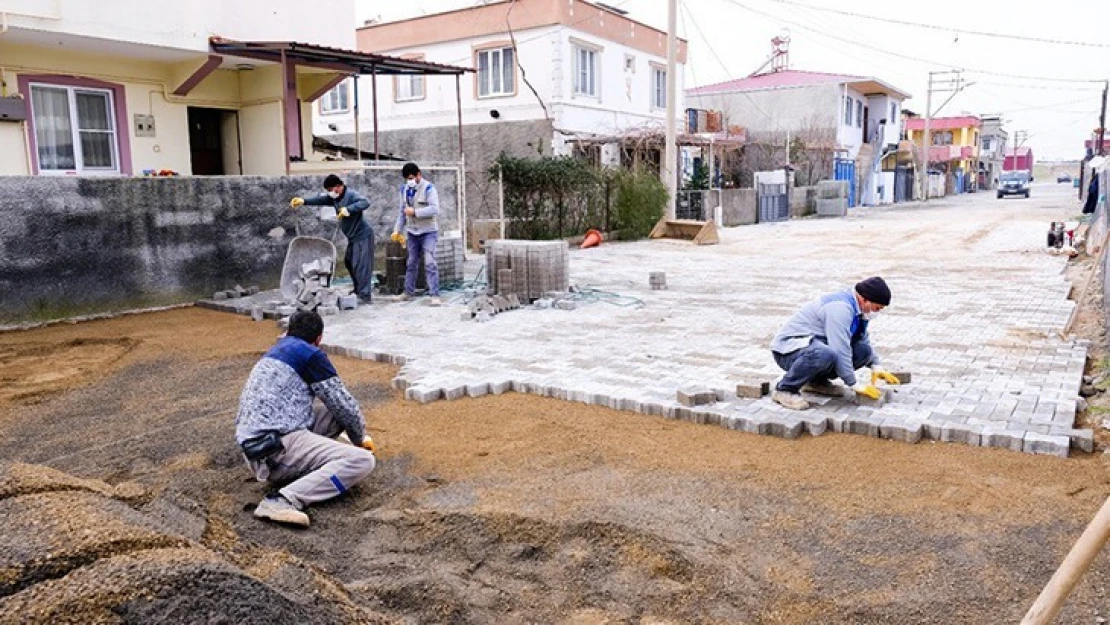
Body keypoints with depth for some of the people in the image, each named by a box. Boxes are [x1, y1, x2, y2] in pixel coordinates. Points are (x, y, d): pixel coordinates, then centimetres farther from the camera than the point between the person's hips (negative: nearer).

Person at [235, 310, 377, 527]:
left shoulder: (275, 351, 21)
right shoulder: (310, 354, -5)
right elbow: (344, 405, 0)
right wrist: (361, 437, 17)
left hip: (257, 447, 9)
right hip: (276, 449, -9)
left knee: (334, 412, 16)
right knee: (363, 461, -17)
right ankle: (284, 501, -24)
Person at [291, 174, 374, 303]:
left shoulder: (351, 195, -19)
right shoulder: (334, 198, 8)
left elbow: (366, 202, -35)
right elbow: (320, 200, 6)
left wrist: (348, 209, -46)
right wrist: (304, 201, -9)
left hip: (362, 235, -10)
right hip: (353, 236, 10)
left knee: (361, 265, -12)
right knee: (349, 262, 18)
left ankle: (365, 296, -9)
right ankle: (358, 289, 32)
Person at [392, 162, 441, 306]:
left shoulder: (428, 188, -13)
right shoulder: (405, 190, 7)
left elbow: (435, 209, -24)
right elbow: (402, 212, 15)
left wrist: (415, 212, -23)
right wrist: (397, 230, 9)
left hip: (428, 232, -6)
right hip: (412, 232, 6)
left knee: (430, 263, -12)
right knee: (411, 263, 12)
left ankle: (435, 295, -12)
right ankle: (408, 291, 22)